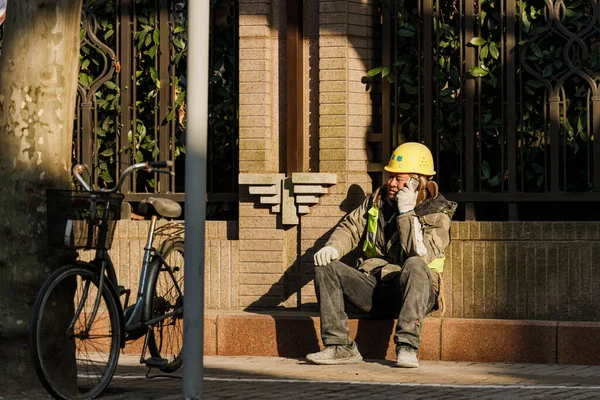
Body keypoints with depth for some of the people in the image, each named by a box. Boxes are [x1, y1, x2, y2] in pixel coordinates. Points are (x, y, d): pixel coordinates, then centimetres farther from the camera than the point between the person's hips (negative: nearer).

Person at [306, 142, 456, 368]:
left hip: (411, 291, -5)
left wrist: (406, 212, -21)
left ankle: (407, 347, -42)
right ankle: (340, 347, -21)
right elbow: (351, 228, 16)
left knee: (415, 265, -38)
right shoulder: (378, 201, 11)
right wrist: (332, 247, -5)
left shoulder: (437, 214, -6)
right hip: (374, 288, 5)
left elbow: (419, 254, -21)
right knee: (325, 267, -13)